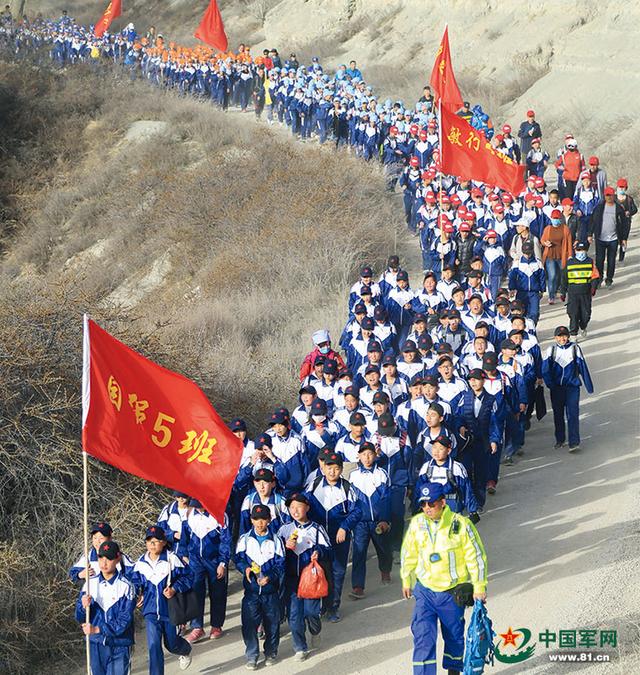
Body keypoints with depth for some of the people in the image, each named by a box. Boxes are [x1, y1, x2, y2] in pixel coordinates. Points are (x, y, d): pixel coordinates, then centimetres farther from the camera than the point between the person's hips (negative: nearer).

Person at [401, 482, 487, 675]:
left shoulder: (461, 524, -15)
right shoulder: (417, 523, -6)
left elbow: (476, 557, -6)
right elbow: (409, 554, 9)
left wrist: (479, 587, -5)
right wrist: (406, 581, 16)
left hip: (452, 592, -1)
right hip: (424, 590, 1)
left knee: (454, 635, 17)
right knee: (423, 636, -10)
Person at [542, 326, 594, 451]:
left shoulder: (575, 348, -2)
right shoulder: (551, 350, 1)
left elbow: (583, 368, 2)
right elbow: (545, 369, 0)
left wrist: (589, 386, 5)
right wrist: (550, 383, -13)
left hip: (572, 386, -2)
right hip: (556, 388, 2)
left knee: (572, 414, -10)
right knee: (558, 414, 12)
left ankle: (574, 443, -13)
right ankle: (560, 440, 26)